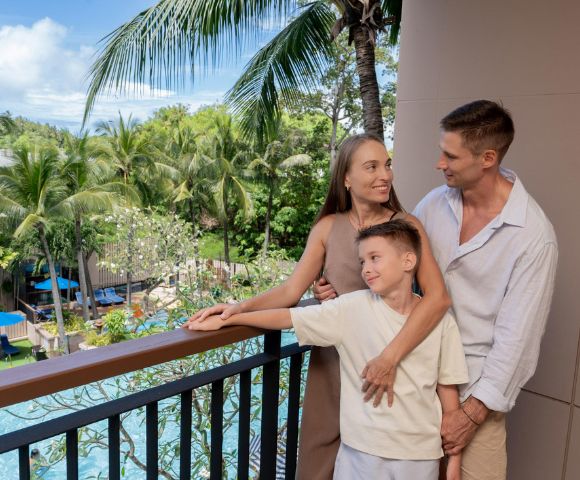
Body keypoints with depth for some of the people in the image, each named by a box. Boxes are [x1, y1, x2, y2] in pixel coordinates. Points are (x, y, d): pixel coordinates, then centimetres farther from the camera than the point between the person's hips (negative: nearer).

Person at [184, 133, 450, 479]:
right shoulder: (328, 227, -1)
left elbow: (438, 297, -20)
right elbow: (292, 290, -4)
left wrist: (391, 357, -30)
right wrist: (240, 307, -20)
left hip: (390, 362, -1)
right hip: (331, 360, 2)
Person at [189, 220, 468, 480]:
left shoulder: (441, 322, -5)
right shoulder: (353, 308, -9)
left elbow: (448, 389, 1)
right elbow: (288, 317, -11)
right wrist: (226, 319, -16)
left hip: (420, 455, 1)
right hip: (362, 451, -1)